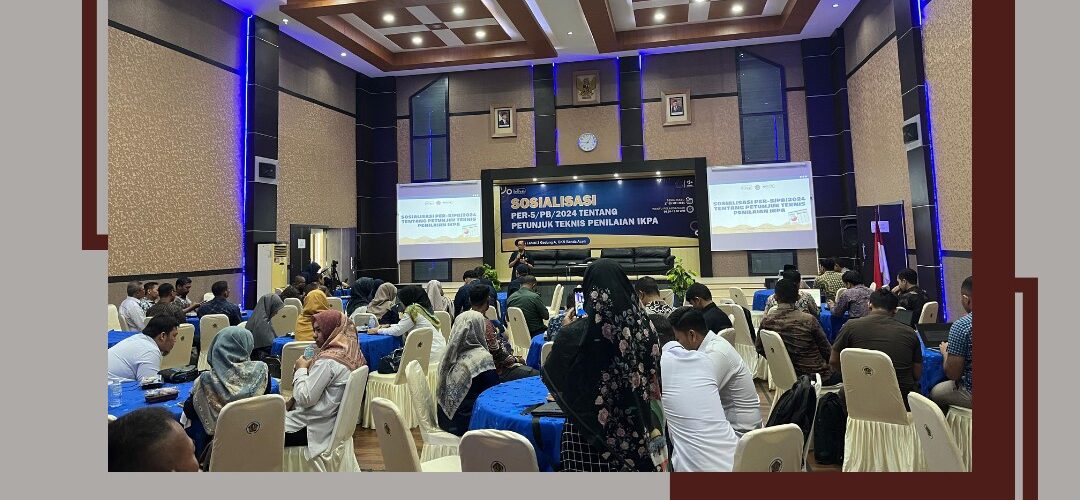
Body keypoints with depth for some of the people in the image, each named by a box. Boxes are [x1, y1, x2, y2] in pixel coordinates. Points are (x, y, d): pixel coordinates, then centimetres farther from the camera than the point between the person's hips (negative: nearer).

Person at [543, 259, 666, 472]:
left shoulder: (574, 335, -18)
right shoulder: (644, 328, -8)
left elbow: (550, 376, 0)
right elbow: (654, 383, 4)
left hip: (589, 436, -3)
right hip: (637, 434, 3)